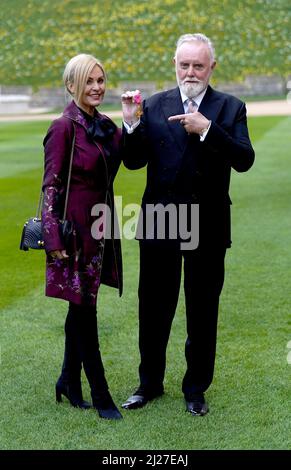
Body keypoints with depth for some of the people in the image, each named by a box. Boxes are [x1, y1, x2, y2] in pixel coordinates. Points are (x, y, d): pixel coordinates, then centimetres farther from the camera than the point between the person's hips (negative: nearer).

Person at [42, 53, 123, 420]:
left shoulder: (105, 125, 10)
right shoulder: (64, 127, -13)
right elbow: (50, 185, -14)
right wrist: (55, 240, -17)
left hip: (98, 226, 8)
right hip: (74, 228, -7)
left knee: (81, 307, 15)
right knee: (84, 310, 0)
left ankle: (69, 382, 29)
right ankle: (100, 396, 9)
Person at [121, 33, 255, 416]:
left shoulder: (230, 108, 0)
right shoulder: (154, 106, 3)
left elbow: (244, 160, -12)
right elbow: (135, 161, 0)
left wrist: (207, 129, -23)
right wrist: (132, 124, -16)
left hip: (207, 227, -1)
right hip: (159, 223, 1)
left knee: (203, 312, 10)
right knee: (153, 309, 11)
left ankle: (196, 389, 26)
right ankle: (150, 383, 29)